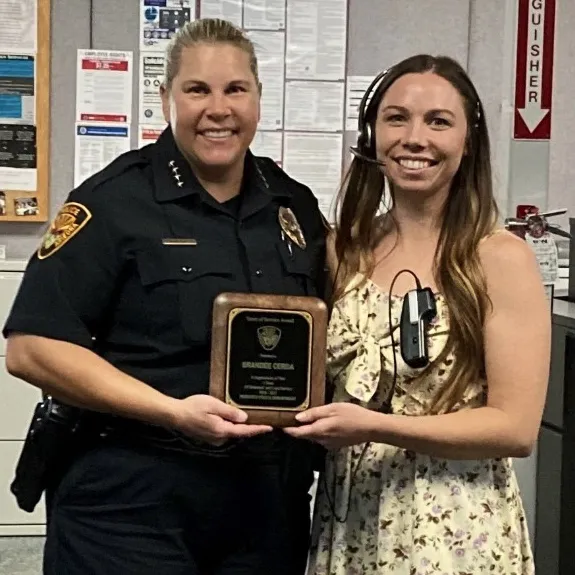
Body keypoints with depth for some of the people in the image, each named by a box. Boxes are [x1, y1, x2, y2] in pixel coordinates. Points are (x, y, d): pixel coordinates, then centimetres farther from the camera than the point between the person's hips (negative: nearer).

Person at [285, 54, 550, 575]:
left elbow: (517, 427, -15)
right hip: (348, 521, 4)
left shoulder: (502, 258, -12)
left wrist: (374, 427, -21)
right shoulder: (343, 250, 2)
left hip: (456, 532, -4)